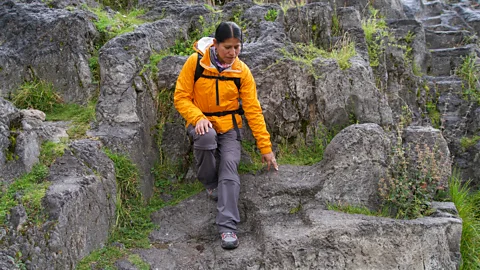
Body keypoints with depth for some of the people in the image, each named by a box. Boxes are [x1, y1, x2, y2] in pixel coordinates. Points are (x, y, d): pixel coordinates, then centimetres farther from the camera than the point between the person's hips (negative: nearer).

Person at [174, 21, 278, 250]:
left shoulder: (242, 71, -7)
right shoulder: (196, 62, -13)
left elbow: (253, 110, -5)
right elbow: (181, 97, -8)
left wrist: (265, 147, -6)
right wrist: (198, 118, -27)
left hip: (229, 126, 1)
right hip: (202, 123, -1)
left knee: (230, 166, -23)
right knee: (207, 137, -36)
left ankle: (227, 226, -25)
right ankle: (210, 183, -7)